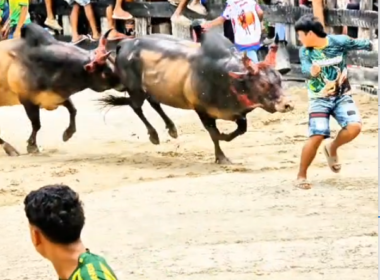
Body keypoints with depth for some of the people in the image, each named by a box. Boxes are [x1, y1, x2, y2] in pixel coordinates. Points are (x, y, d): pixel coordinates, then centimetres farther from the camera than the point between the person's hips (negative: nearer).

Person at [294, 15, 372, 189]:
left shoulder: (339, 42, -11)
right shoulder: (305, 51, -10)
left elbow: (361, 45, 0)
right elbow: (305, 69, -29)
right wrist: (312, 71, -52)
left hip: (342, 96, 1)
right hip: (319, 100, -1)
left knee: (354, 127, -21)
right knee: (317, 136, -16)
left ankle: (332, 148, 10)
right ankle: (302, 175, 1)